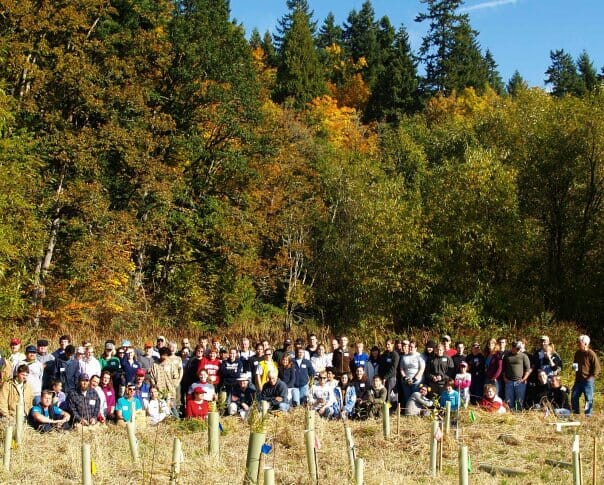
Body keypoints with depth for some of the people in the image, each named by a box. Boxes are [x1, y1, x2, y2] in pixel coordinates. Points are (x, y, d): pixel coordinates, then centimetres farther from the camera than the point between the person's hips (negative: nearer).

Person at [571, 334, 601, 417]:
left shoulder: (591, 354, -12)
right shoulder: (577, 353, 8)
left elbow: (597, 368, -8)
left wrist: (592, 377, -13)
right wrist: (574, 367, 3)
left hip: (588, 380, -6)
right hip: (578, 379, 6)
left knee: (588, 398, 0)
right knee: (574, 396, 5)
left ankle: (588, 415, 9)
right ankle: (575, 413, 17)